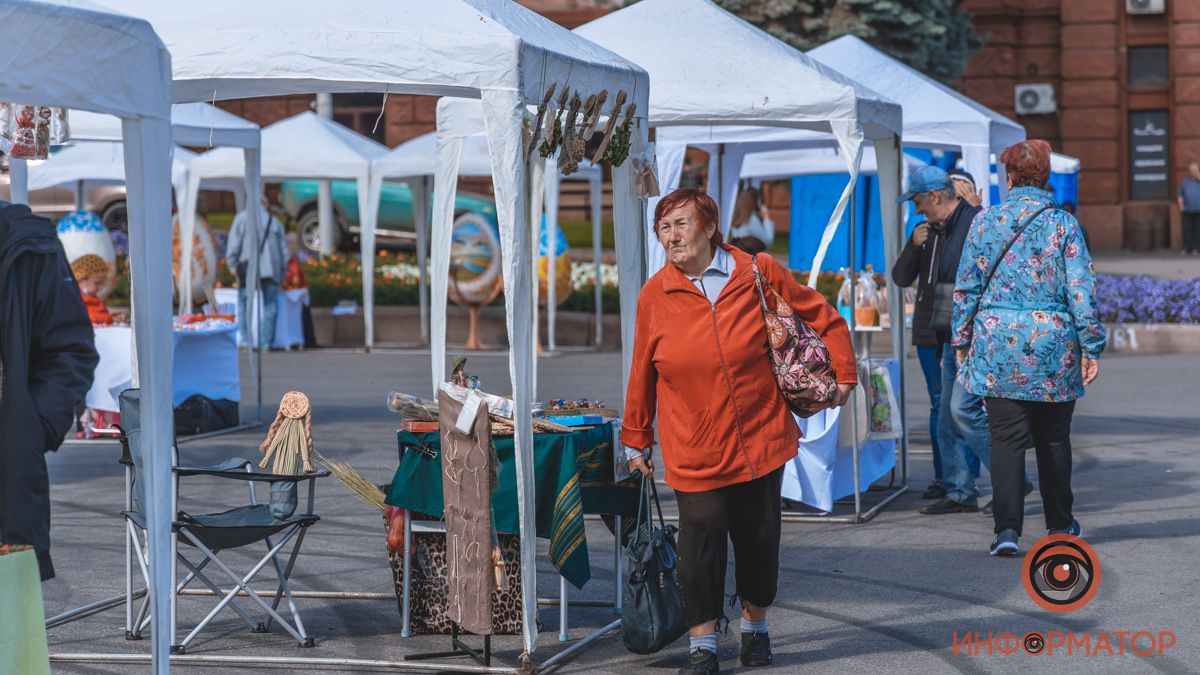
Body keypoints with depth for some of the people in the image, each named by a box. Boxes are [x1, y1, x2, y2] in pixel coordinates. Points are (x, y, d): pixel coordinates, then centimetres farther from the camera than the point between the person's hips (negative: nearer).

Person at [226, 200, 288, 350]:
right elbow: (284, 249, 14)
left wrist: (232, 263, 0)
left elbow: (234, 242, -3)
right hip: (270, 269, 2)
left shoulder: (242, 217, 6)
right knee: (270, 306, 6)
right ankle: (267, 341, 1)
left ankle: (246, 340, -2)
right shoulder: (275, 221, 15)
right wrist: (283, 271, 19)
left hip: (248, 269, -2)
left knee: (244, 304, 4)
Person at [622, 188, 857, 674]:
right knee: (700, 541, -7)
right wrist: (635, 439, 10)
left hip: (761, 440, 1)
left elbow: (825, 319, 7)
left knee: (759, 537, 10)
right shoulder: (655, 296, -2)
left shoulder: (758, 274, -3)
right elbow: (642, 374, 6)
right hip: (693, 450, 0)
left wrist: (843, 375, 3)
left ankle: (755, 627, 33)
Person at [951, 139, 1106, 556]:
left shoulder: (985, 222, 1)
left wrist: (962, 341, 12)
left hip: (997, 346, 0)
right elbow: (1082, 291, -6)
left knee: (1006, 437, 1)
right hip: (1053, 349, 0)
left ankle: (1007, 528, -10)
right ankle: (1060, 524, 26)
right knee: (1053, 438, 13)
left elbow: (965, 287, 3)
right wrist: (1091, 348, -2)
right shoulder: (1063, 224, -3)